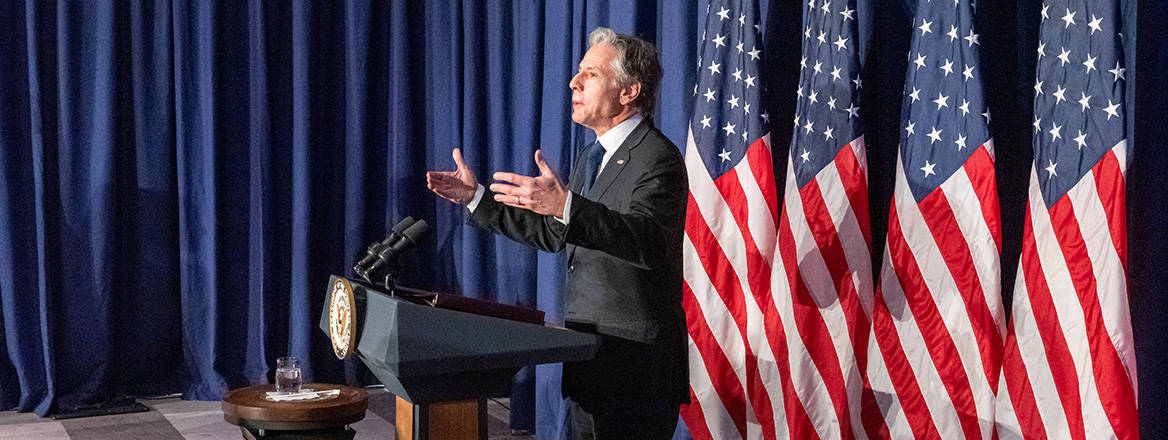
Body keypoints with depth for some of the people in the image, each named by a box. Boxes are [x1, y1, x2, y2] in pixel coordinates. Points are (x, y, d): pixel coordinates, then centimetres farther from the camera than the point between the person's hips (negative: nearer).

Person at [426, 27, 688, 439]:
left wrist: (565, 205, -44)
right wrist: (477, 197, 17)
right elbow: (551, 233, 23)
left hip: (635, 360, -10)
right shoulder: (591, 157, 16)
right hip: (588, 356, 10)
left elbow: (648, 241, -32)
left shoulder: (658, 158, -16)